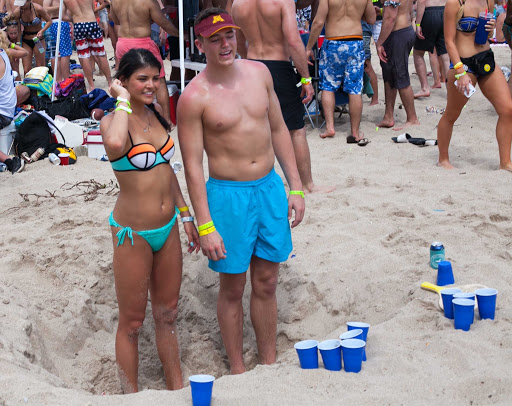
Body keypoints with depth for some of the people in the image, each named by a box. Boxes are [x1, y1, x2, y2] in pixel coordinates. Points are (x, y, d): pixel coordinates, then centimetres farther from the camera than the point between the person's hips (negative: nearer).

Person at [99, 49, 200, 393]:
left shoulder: (157, 117, 6)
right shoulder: (113, 121, -15)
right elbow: (115, 144, -41)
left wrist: (185, 214, 17)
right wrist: (123, 100, -26)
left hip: (167, 229, 6)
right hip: (133, 233, -6)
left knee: (167, 315, 18)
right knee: (132, 322, 6)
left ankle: (177, 388, 31)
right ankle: (132, 396, 20)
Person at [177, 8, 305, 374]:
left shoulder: (258, 72, 2)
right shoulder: (195, 97, -13)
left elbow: (278, 130, 11)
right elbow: (192, 165, -12)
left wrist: (296, 188, 8)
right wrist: (205, 225, -14)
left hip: (270, 187, 5)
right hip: (228, 194, -4)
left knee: (267, 284, 14)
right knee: (233, 289, 8)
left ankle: (270, 362, 29)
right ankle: (238, 370, 24)